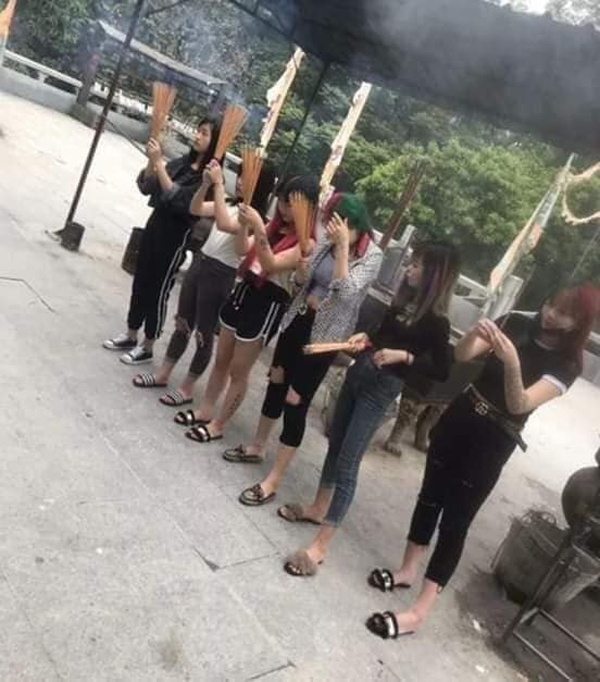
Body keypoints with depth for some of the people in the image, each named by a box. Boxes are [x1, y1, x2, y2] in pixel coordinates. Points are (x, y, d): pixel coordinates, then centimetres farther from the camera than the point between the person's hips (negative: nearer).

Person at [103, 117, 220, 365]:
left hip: (175, 237, -7)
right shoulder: (182, 162, 4)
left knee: (158, 291, 4)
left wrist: (159, 162, -26)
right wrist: (152, 160, -13)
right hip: (155, 225, 7)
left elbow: (177, 199, -27)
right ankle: (131, 336, 33)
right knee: (140, 283, 16)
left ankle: (147, 347, 21)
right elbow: (146, 187, 3)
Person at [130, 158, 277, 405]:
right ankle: (164, 374, 31)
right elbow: (195, 210, 5)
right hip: (200, 262, 8)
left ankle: (187, 388, 19)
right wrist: (206, 183, -11)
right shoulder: (231, 204, 6)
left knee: (204, 333, 4)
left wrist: (219, 184, -30)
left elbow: (224, 225, -32)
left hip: (220, 276, -7)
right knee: (182, 323, 17)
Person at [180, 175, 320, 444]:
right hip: (244, 291, 7)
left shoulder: (309, 242, -16)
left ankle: (218, 424, 22)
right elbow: (242, 249, 2)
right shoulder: (277, 225, 6)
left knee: (238, 371, 6)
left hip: (267, 306, -7)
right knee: (221, 361, 18)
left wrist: (258, 229, -34)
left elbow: (270, 265, -25)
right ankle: (206, 410, 34)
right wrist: (244, 224, -15)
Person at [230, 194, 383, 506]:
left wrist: (343, 246, -29)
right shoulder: (327, 242, 1)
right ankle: (257, 447, 41)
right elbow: (301, 280, 10)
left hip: (324, 335, -6)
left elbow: (346, 292, -29)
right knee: (276, 383, 19)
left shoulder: (371, 256, -15)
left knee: (296, 402, -3)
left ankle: (272, 481, 9)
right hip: (298, 321, 6)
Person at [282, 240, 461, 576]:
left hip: (382, 389, -8)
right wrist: (368, 337, 1)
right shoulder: (406, 298, 4)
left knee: (348, 462, -7)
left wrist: (403, 356, -22)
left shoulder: (436, 320, -16)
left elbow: (442, 370, -14)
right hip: (359, 372, 8)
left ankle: (321, 546, 1)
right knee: (335, 445, 19)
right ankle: (319, 508, 39)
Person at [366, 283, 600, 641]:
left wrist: (512, 363, -41)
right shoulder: (516, 323, -2)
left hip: (492, 445, -5)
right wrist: (475, 333, -28)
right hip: (458, 419, 5)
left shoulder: (567, 365, -12)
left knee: (455, 522, -2)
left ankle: (419, 611, 8)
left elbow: (519, 405, -24)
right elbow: (461, 355, -8)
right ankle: (408, 570, 36)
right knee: (430, 495, 15)